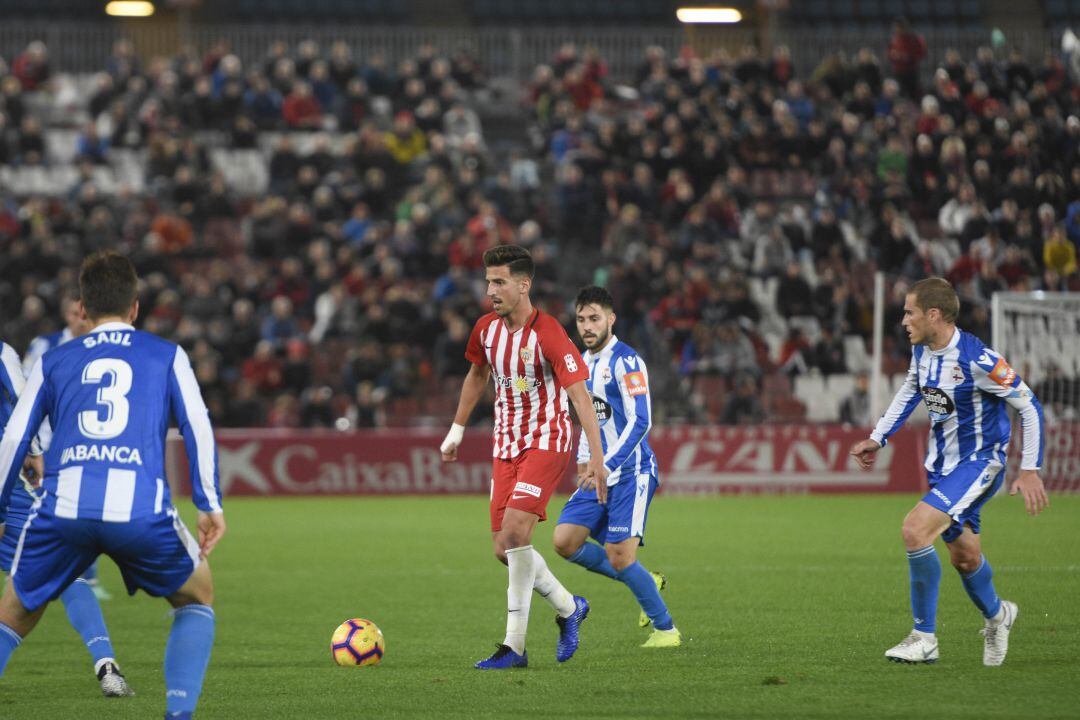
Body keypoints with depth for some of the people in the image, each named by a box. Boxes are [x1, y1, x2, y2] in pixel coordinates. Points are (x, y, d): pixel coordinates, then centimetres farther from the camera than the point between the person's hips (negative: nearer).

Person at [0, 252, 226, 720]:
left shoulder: (53, 362, 22)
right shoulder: (167, 356, 19)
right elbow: (198, 429, 11)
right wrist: (210, 506, 13)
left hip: (63, 508, 1)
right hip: (141, 507, -1)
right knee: (197, 596, 24)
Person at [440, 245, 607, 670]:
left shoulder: (547, 334, -18)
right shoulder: (486, 329, 3)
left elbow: (580, 396, -21)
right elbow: (477, 374, 23)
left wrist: (597, 458, -28)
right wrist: (457, 430, 25)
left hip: (546, 443, -7)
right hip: (506, 445, 7)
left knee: (515, 532, -22)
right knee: (505, 549, 2)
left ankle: (514, 645, -17)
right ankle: (569, 608, 27)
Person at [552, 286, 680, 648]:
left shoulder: (625, 361, -13)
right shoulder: (584, 362, 14)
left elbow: (640, 421, -19)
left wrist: (606, 465, -25)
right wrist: (584, 458, 16)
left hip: (631, 472, -8)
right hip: (600, 474, 8)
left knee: (619, 556, -14)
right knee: (565, 541, -3)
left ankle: (666, 629, 3)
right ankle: (646, 581, 14)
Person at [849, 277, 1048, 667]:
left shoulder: (977, 359, -25)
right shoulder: (921, 351, -1)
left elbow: (1029, 406, -17)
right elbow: (909, 393, 21)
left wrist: (1030, 470, -19)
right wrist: (877, 438, 13)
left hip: (978, 463, -8)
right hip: (942, 464, 8)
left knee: (915, 530, -23)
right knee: (964, 556, 17)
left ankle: (924, 637, -13)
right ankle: (996, 614, 48)